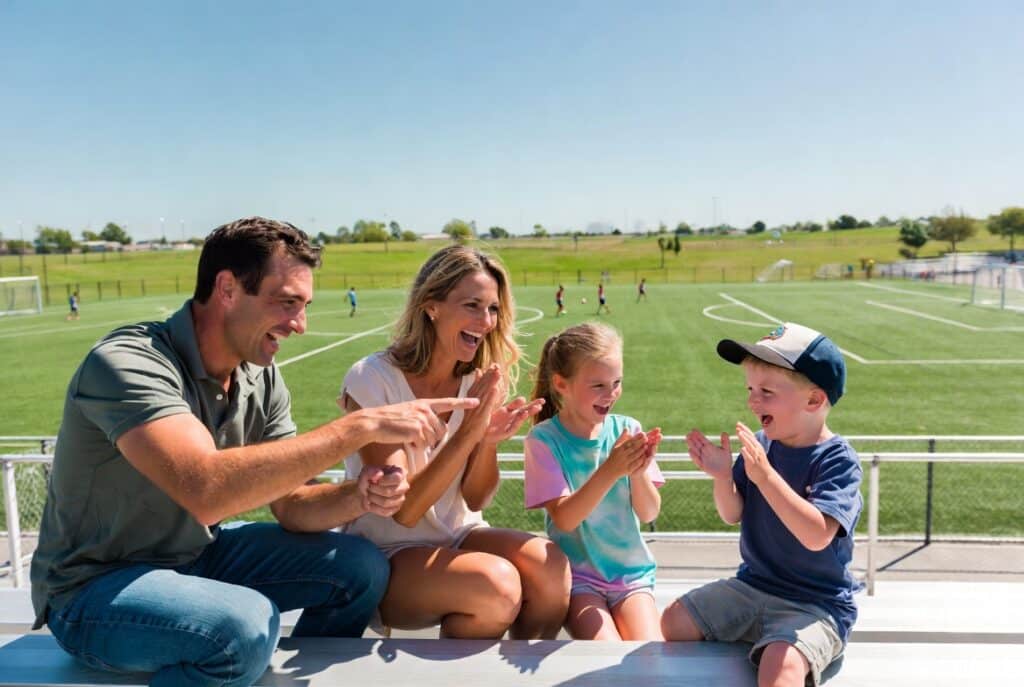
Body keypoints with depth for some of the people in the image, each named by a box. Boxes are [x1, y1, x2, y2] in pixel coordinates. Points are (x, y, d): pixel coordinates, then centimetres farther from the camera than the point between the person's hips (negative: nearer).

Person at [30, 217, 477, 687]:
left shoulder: (262, 379, -5)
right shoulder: (128, 363, -26)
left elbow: (290, 505, -2)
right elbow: (207, 492, -42)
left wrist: (358, 496, -23)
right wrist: (360, 426, -39)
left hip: (198, 556, 7)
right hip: (96, 587, -7)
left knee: (360, 568, -1)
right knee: (247, 624, -35)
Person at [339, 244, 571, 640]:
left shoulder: (478, 381, -1)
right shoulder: (372, 379, -17)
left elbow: (474, 500, 0)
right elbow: (404, 510, -20)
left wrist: (489, 441, -19)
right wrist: (467, 432, -29)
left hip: (456, 535, 5)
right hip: (385, 555, -5)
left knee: (551, 568, -23)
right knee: (497, 584, -31)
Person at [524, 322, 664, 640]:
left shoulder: (627, 429, -3)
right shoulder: (544, 439, -11)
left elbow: (649, 514, -4)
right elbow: (564, 519, -18)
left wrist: (638, 472, -25)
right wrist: (610, 470, -31)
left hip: (631, 571, 2)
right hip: (577, 575, -2)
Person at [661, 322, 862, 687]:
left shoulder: (838, 459, -17)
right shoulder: (762, 445, -1)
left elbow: (817, 536, -30)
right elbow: (733, 515, 4)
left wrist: (764, 475, -35)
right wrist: (722, 475, -16)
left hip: (815, 603, -6)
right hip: (752, 586, 6)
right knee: (674, 619, 5)